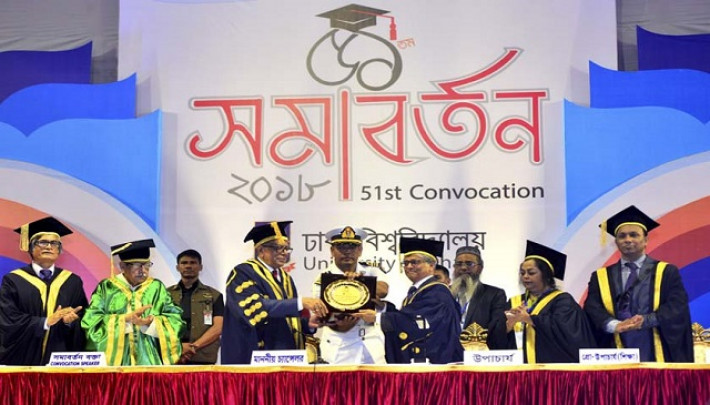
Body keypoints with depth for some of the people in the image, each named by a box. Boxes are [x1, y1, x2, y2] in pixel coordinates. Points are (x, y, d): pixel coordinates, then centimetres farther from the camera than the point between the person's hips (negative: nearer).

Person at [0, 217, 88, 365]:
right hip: (23, 360, -2)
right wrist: (45, 322, -18)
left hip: (62, 359, 2)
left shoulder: (72, 282, 10)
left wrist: (70, 321, -15)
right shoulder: (13, 281, 2)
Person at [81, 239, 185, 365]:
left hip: (149, 360, 1)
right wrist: (126, 319, -15)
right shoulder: (107, 288, 4)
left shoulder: (156, 288, 8)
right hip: (114, 360, -1)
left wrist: (151, 322, -16)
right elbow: (91, 321, -6)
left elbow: (175, 321, 1)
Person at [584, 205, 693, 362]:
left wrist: (646, 320, -20)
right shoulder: (600, 277, 12)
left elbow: (678, 306, -3)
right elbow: (592, 309, -1)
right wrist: (615, 325, -22)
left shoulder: (667, 272, 9)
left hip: (657, 355, -1)